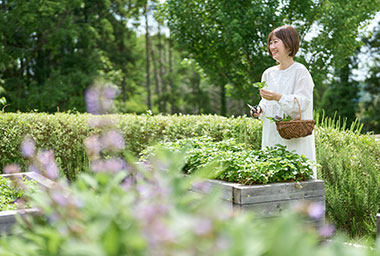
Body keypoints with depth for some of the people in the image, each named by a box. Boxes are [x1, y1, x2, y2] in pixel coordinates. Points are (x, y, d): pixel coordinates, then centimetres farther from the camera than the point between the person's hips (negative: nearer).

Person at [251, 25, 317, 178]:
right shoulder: (269, 73, 12)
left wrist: (278, 97, -27)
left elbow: (302, 102, -14)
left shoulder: (300, 72, -6)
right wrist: (260, 109, 2)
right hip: (272, 136, 6)